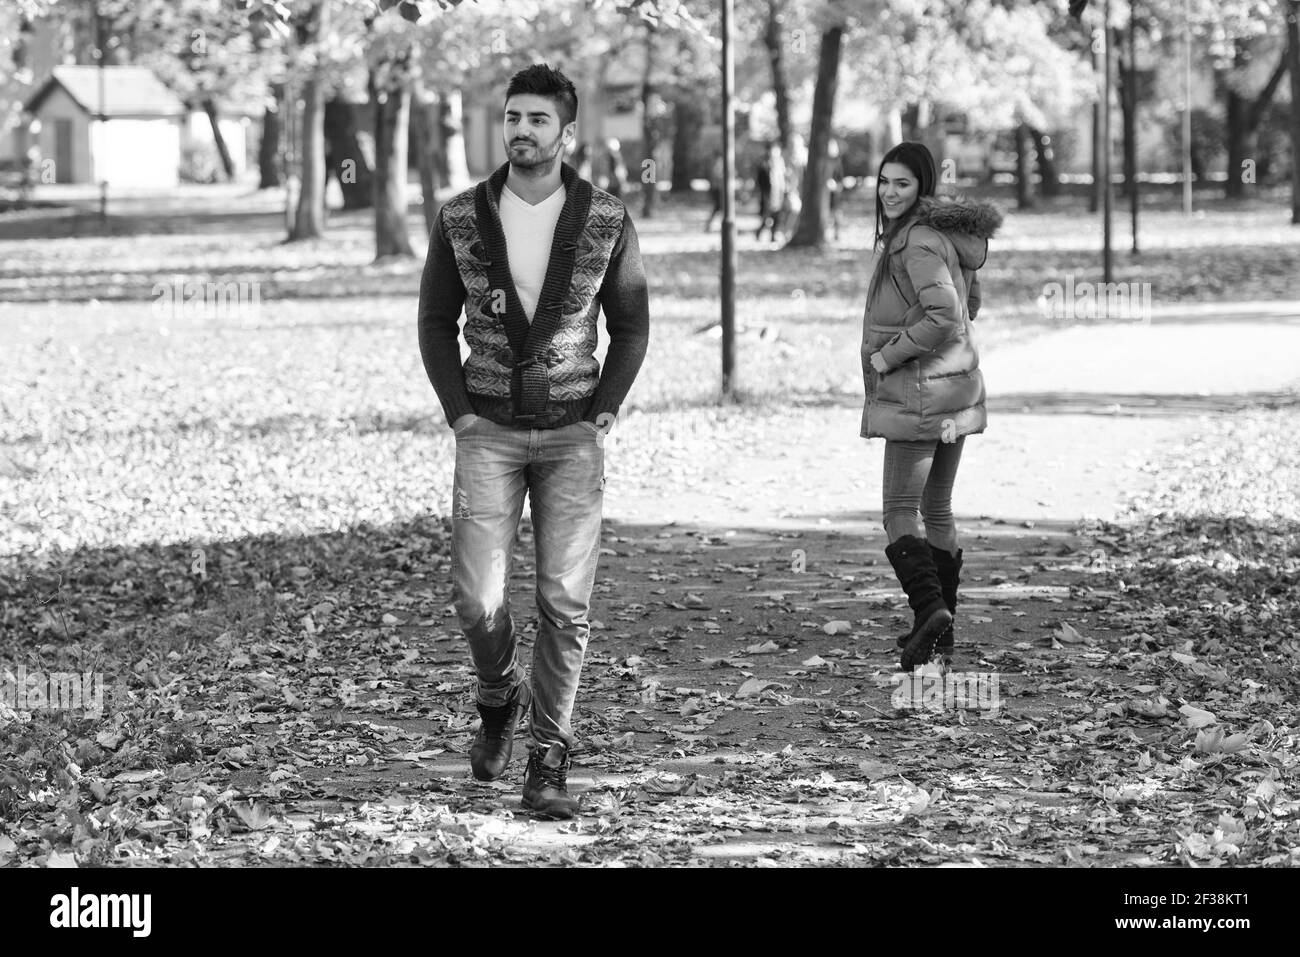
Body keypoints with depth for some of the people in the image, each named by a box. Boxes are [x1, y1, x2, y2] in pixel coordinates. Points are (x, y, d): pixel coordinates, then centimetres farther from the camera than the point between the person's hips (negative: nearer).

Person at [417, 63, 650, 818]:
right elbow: (437, 321, 7)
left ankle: (549, 765, 4)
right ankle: (500, 698, 25)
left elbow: (632, 325, 6)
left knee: (566, 603, -6)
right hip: (490, 434, 0)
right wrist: (458, 414, -2)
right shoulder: (462, 219, -3)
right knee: (480, 599, -8)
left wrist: (604, 414, -3)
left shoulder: (607, 222, -4)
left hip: (572, 435, 0)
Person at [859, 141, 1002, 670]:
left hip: (919, 392, -10)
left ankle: (930, 608, -22)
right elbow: (970, 301, 24)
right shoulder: (948, 232, 11)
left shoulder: (918, 241, -18)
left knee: (901, 512, -7)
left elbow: (944, 315, -28)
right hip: (957, 387, 10)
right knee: (937, 509, 16)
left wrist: (885, 356, -18)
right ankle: (941, 631, 21)